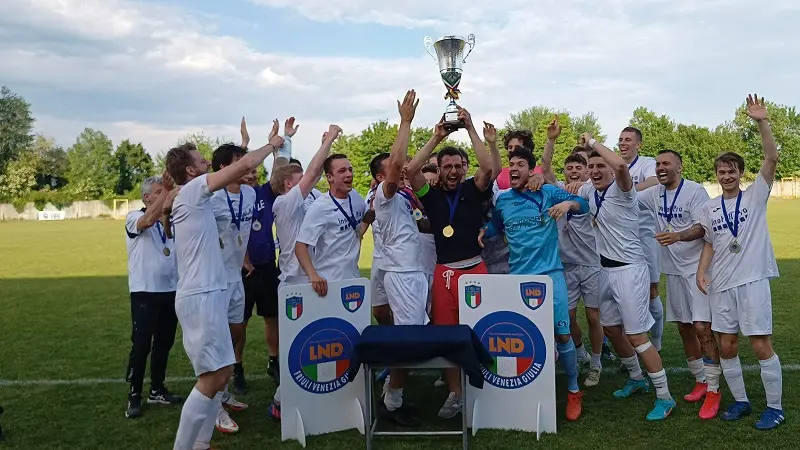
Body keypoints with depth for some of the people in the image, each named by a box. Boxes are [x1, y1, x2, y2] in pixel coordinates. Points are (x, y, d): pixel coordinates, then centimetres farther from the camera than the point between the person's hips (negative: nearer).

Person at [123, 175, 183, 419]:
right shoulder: (134, 218, -5)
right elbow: (149, 219, -28)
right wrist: (167, 190, -32)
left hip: (170, 290, 6)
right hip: (144, 292, -5)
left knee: (164, 342, 13)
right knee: (141, 345, -3)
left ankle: (157, 390, 26)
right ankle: (134, 395, 8)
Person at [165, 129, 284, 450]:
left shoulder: (195, 197, 18)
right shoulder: (192, 190, -9)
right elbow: (246, 164, -12)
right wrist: (271, 145, 4)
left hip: (207, 293, 10)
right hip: (201, 297, -10)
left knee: (222, 371, 13)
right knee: (214, 376, -10)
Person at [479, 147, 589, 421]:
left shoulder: (547, 192, 0)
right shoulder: (502, 200, 9)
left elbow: (583, 205, 3)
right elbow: (497, 226, 25)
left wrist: (568, 203, -18)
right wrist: (483, 231, 4)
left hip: (549, 273, -3)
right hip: (517, 277, 3)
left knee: (562, 334, -2)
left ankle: (573, 391, 17)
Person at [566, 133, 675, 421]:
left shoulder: (621, 190, -16)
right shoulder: (590, 191, 6)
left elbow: (621, 165, -38)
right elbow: (568, 191, 25)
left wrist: (592, 142, -25)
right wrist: (571, 188, 1)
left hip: (629, 269, -9)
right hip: (606, 268, 9)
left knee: (637, 336, -7)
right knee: (611, 327, 20)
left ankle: (665, 397, 5)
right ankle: (636, 379, 40)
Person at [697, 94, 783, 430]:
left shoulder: (755, 196, 0)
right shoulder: (710, 208, 10)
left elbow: (772, 158, -12)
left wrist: (761, 122, -23)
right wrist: (701, 271, -2)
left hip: (752, 280, -4)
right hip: (722, 284, 4)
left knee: (761, 345, -3)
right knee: (726, 346, 8)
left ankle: (775, 407, 11)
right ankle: (740, 401, 24)